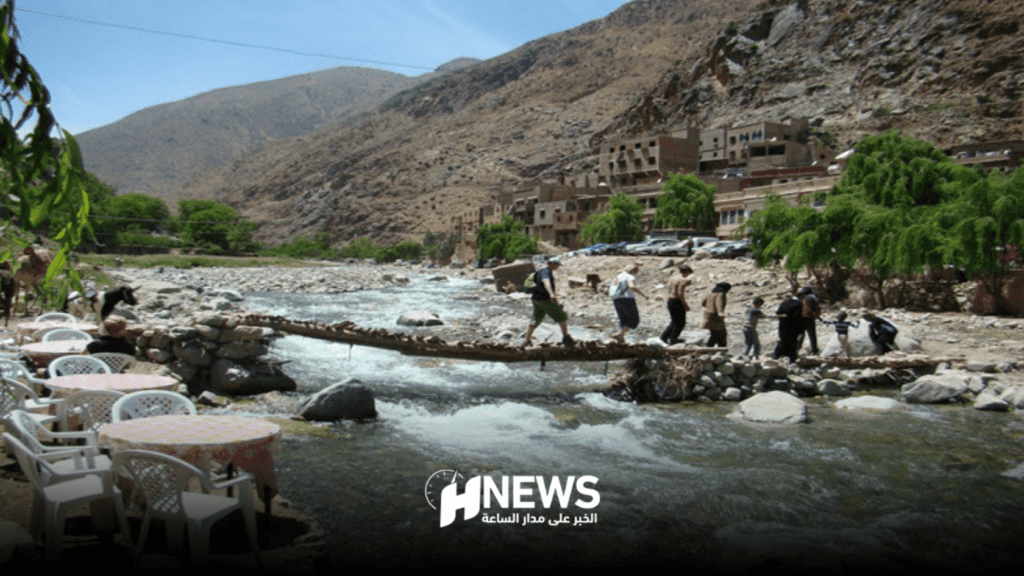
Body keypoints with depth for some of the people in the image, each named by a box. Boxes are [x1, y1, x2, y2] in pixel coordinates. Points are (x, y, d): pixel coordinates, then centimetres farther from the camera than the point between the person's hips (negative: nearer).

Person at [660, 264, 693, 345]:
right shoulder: (683, 280, -13)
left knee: (674, 321, 18)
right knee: (681, 322, 4)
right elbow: (680, 294, -21)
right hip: (678, 302, -8)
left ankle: (664, 336, 7)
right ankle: (673, 339, 2)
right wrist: (685, 305, -17)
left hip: (670, 301, 8)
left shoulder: (673, 278, 13)